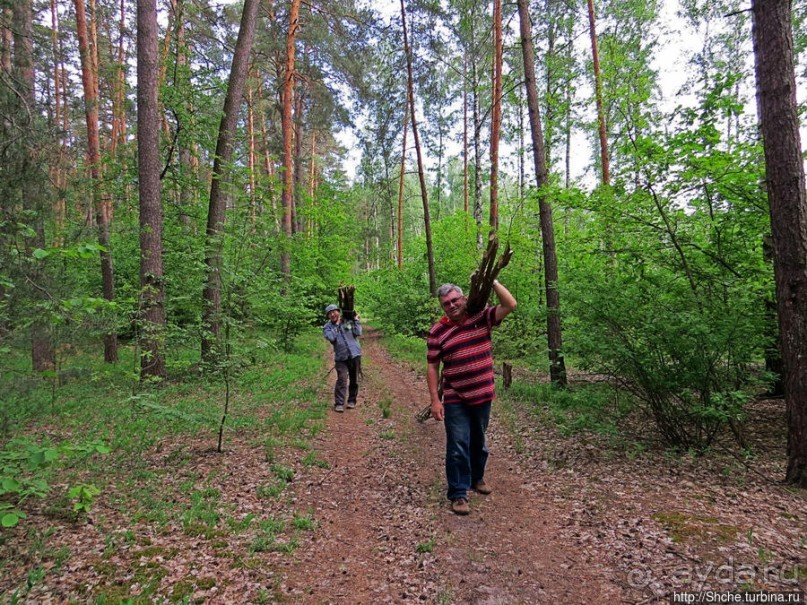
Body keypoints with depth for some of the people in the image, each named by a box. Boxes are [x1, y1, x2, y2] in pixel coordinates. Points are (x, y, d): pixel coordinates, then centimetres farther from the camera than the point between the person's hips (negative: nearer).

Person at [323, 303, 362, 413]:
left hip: (355, 355, 2)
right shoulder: (327, 327, 3)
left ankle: (352, 401, 22)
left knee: (354, 380, 9)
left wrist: (356, 320, -2)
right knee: (342, 380, -12)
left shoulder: (348, 321, 6)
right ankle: (339, 404, -7)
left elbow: (358, 333, -5)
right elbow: (331, 338, -16)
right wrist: (336, 325, -10)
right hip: (341, 358, -2)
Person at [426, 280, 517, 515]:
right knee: (458, 445, -3)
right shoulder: (437, 331, -7)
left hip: (482, 396, 3)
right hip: (455, 400, -3)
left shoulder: (482, 317, -2)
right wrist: (435, 400, -10)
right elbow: (432, 367, -6)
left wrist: (492, 282, -15)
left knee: (479, 441, 21)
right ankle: (458, 493, 10)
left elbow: (510, 305, -11)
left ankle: (477, 477, 43)